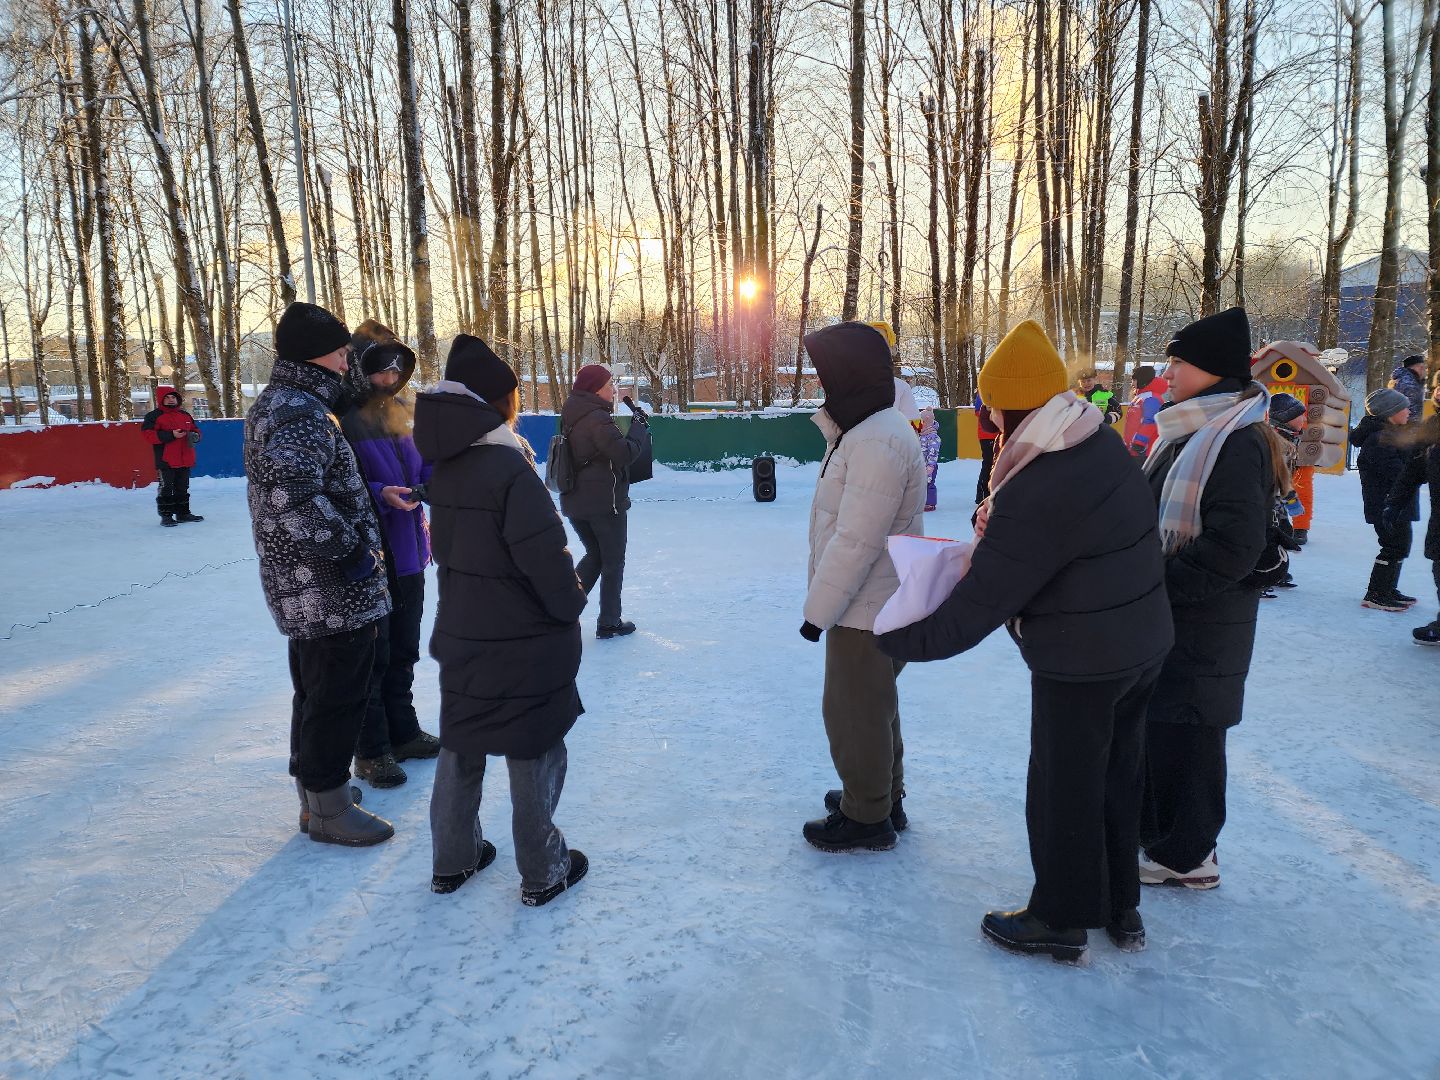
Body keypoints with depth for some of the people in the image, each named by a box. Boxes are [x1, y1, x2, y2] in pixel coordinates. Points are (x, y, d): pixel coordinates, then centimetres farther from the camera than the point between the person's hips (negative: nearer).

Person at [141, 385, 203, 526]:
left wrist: (195, 436, -2)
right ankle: (166, 516, 2)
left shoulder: (185, 415, 14)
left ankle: (183, 513, 24)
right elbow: (148, 434, -14)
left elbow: (195, 429, 24)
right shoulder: (154, 416, -4)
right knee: (166, 488, -3)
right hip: (165, 461, -6)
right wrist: (171, 435, -21)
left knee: (183, 488, 15)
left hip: (184, 460, 6)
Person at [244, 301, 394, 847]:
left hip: (301, 588, 10)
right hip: (331, 592, -10)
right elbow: (296, 498, -32)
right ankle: (327, 810, 13)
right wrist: (351, 553, -21)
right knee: (338, 694, 1)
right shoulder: (301, 412, -20)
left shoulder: (275, 403, 13)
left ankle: (317, 786, 36)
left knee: (316, 688, 21)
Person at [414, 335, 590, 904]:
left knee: (461, 746, 19)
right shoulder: (510, 467, -22)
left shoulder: (446, 466, 2)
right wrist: (571, 606, -6)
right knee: (534, 754, 8)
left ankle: (453, 860, 33)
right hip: (523, 642, -7)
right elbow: (546, 558, -22)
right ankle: (542, 873, 22)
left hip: (461, 633, 7)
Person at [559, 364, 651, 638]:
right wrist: (640, 429, -8)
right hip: (605, 502, -8)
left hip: (575, 502, 8)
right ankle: (609, 623, 14)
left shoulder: (572, 417, 9)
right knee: (613, 563, 7)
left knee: (594, 556, 22)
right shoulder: (597, 418, -18)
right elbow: (624, 453, -23)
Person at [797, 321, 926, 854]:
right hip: (876, 602, 10)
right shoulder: (868, 429, 10)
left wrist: (818, 609, -19)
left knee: (854, 710, 5)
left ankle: (867, 818, 22)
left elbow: (856, 542, -26)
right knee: (872, 704, 23)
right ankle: (882, 797, 40)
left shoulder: (878, 442, -25)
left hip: (867, 609, -10)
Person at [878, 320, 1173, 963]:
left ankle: (1061, 921, 29)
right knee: (1118, 776, 22)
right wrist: (999, 527, -2)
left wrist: (902, 639, -18)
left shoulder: (1036, 497, -31)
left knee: (1063, 792, 10)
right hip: (1143, 644, 9)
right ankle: (1120, 906, 40)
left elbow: (979, 605, -29)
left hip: (1080, 667, -9)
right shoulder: (1104, 444, -2)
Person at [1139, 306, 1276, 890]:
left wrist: (1156, 584, -19)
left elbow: (1231, 550, -25)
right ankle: (1151, 830, 34)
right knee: (1152, 727, 18)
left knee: (1183, 733, 3)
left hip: (1201, 627, -9)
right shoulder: (1187, 433, 10)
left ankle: (1185, 856, 19)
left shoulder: (1237, 442, -19)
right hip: (1161, 619, 9)